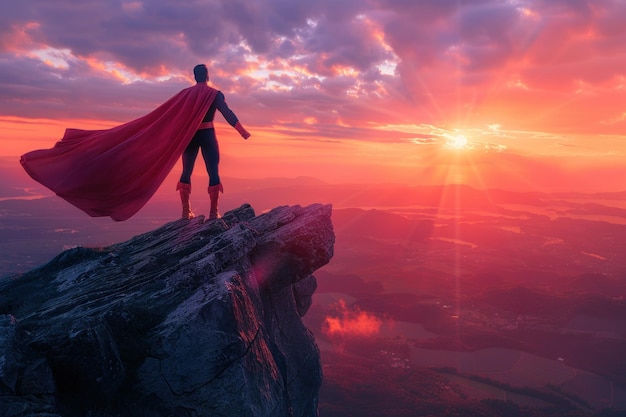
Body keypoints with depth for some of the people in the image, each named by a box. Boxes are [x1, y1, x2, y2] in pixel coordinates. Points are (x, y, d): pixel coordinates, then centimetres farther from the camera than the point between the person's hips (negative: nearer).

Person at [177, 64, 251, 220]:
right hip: (207, 135, -2)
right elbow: (227, 113, -10)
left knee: (186, 172, 11)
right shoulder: (215, 94, -2)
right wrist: (242, 131, -9)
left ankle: (186, 211, 11)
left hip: (190, 135, 3)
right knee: (213, 172, 1)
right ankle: (213, 212, -4)